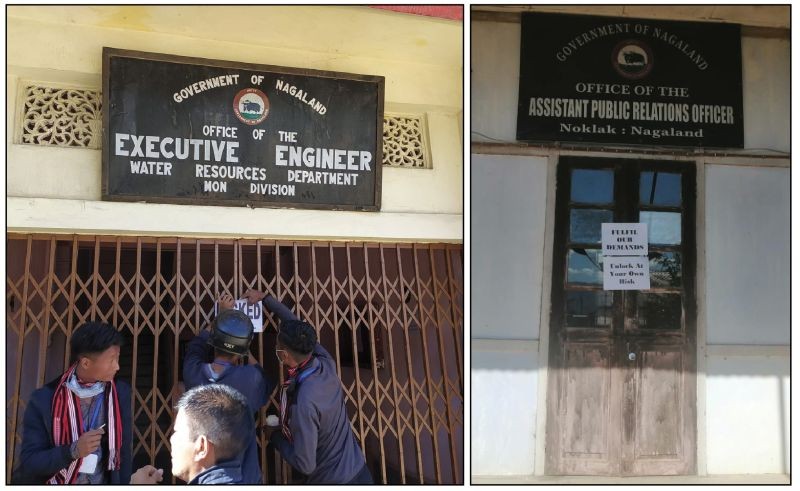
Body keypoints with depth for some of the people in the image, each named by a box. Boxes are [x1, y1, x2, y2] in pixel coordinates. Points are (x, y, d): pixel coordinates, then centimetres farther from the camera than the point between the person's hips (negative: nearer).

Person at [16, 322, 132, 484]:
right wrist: (73, 450, -25)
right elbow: (28, 463, -14)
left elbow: (124, 451, -2)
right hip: (56, 483, -1)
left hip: (103, 482, 2)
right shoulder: (44, 399, -13)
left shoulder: (121, 394, -7)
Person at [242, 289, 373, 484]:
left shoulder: (304, 402, -29)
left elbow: (305, 465, -22)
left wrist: (275, 436, -7)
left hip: (333, 481, -6)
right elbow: (294, 323, 6)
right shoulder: (326, 363, -10)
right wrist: (265, 298, 16)